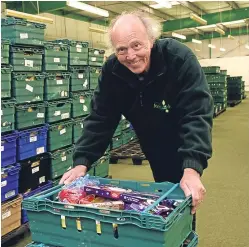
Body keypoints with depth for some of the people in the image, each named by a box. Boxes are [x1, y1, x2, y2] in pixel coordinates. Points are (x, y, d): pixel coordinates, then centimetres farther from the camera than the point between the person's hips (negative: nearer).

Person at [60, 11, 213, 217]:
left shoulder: (180, 59, -30)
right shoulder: (112, 70, -17)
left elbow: (196, 115, -36)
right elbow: (100, 119, -15)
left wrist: (192, 169, -47)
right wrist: (82, 162, -26)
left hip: (185, 149, -4)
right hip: (154, 150, 4)